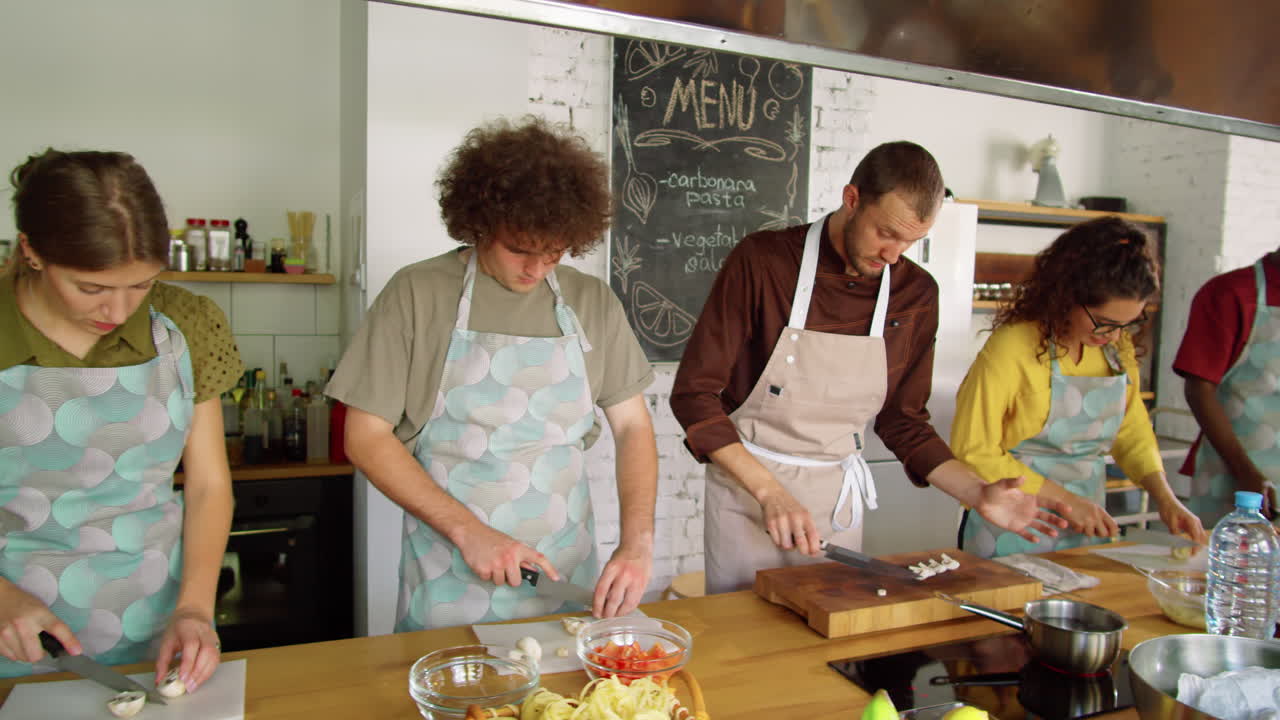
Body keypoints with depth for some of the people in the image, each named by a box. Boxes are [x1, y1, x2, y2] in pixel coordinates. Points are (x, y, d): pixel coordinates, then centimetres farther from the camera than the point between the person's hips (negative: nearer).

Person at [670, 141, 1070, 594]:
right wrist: (769, 490, -24)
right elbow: (694, 394, -16)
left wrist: (978, 494, -4)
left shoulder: (916, 294, -1)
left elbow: (902, 421, 9)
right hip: (747, 485, -3)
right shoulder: (762, 261, -15)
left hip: (838, 498, 4)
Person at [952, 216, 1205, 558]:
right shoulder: (1013, 346, -18)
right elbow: (973, 452, -16)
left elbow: (1132, 430, 13)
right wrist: (1062, 498, -17)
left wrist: (1166, 499, -1)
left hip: (1087, 531, 6)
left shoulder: (1119, 348, 1)